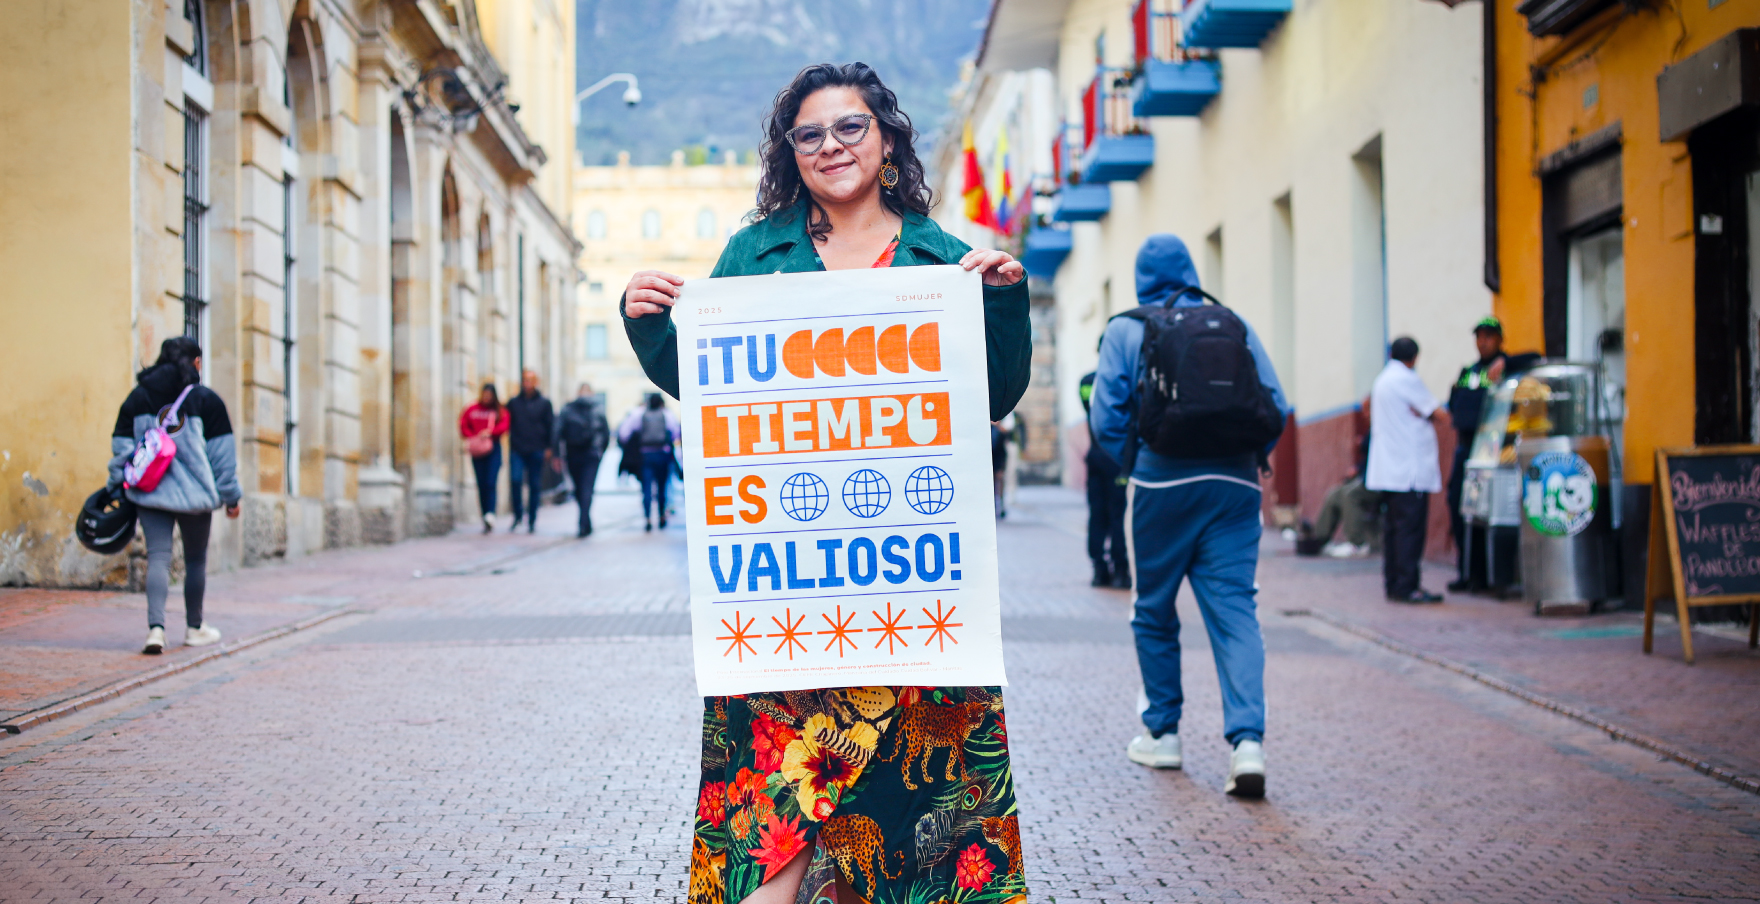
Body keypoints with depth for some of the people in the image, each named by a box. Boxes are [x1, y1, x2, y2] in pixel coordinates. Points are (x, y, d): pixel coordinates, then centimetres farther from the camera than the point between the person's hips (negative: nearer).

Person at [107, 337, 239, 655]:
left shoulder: (138, 397, 6)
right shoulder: (207, 400, -2)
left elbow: (121, 447, 5)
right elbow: (222, 453, -1)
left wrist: (118, 486, 11)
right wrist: (231, 496, 5)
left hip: (150, 494, 2)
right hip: (195, 494, -2)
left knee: (157, 557, -1)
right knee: (196, 559, 13)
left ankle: (156, 628, -19)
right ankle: (194, 628, 25)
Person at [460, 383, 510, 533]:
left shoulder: (500, 410, 5)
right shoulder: (472, 410, 9)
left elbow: (504, 425, -7)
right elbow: (463, 425, 7)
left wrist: (489, 432, -21)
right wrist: (473, 437, -8)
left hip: (493, 449, -2)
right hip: (477, 451, 2)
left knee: (490, 483, -14)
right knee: (481, 485, 2)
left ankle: (490, 515, -25)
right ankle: (487, 520, 6)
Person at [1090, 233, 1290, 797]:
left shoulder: (1125, 330, 3)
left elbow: (1106, 417, -5)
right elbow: (1275, 406, 3)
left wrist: (1133, 467, 10)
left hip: (1161, 486, -2)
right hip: (1234, 487, 2)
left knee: (1154, 612, 13)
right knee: (1235, 609, -2)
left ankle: (1162, 734, 21)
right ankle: (1247, 740, -16)